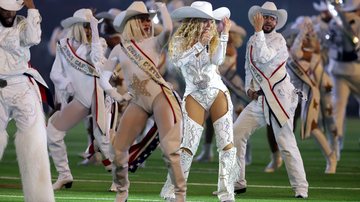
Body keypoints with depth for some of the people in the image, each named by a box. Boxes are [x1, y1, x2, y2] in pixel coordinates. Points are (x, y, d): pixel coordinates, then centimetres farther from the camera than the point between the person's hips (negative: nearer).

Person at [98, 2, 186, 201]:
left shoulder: (153, 43, 6)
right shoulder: (119, 49, 12)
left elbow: (168, 29, -16)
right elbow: (103, 77, 13)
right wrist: (112, 92, -5)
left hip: (160, 96, -3)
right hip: (138, 102, 3)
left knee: (169, 148, -15)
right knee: (118, 149, 2)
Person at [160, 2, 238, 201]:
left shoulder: (212, 39, 6)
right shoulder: (179, 40, 0)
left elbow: (217, 60, -10)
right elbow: (178, 60, -18)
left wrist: (224, 34, -13)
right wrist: (199, 44, -21)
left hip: (218, 92, 3)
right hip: (194, 95, -3)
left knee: (227, 143, -6)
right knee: (189, 145, -11)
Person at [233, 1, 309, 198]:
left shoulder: (278, 40, -8)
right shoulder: (252, 41, 12)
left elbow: (263, 57, -25)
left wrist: (258, 31, -20)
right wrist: (249, 88, 6)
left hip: (279, 97, -7)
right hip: (260, 99, 7)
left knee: (286, 143, -9)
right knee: (236, 134, 0)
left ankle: (301, 189, -4)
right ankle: (237, 183, 9)